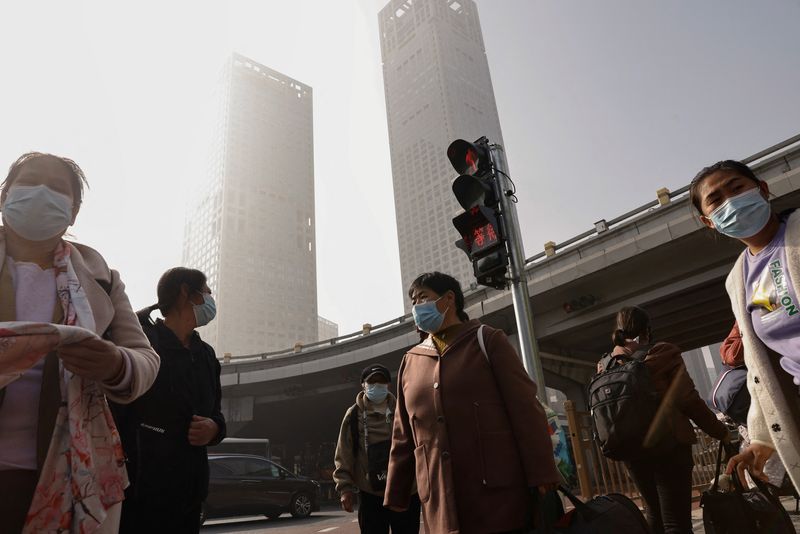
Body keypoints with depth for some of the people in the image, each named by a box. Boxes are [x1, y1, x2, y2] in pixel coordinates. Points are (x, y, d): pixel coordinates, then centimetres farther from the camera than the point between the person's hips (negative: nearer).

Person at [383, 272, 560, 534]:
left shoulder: (486, 340, 2)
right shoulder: (410, 361, 13)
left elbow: (525, 409, -5)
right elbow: (403, 437, 14)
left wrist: (543, 477, -12)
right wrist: (396, 495, 12)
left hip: (500, 496, -3)